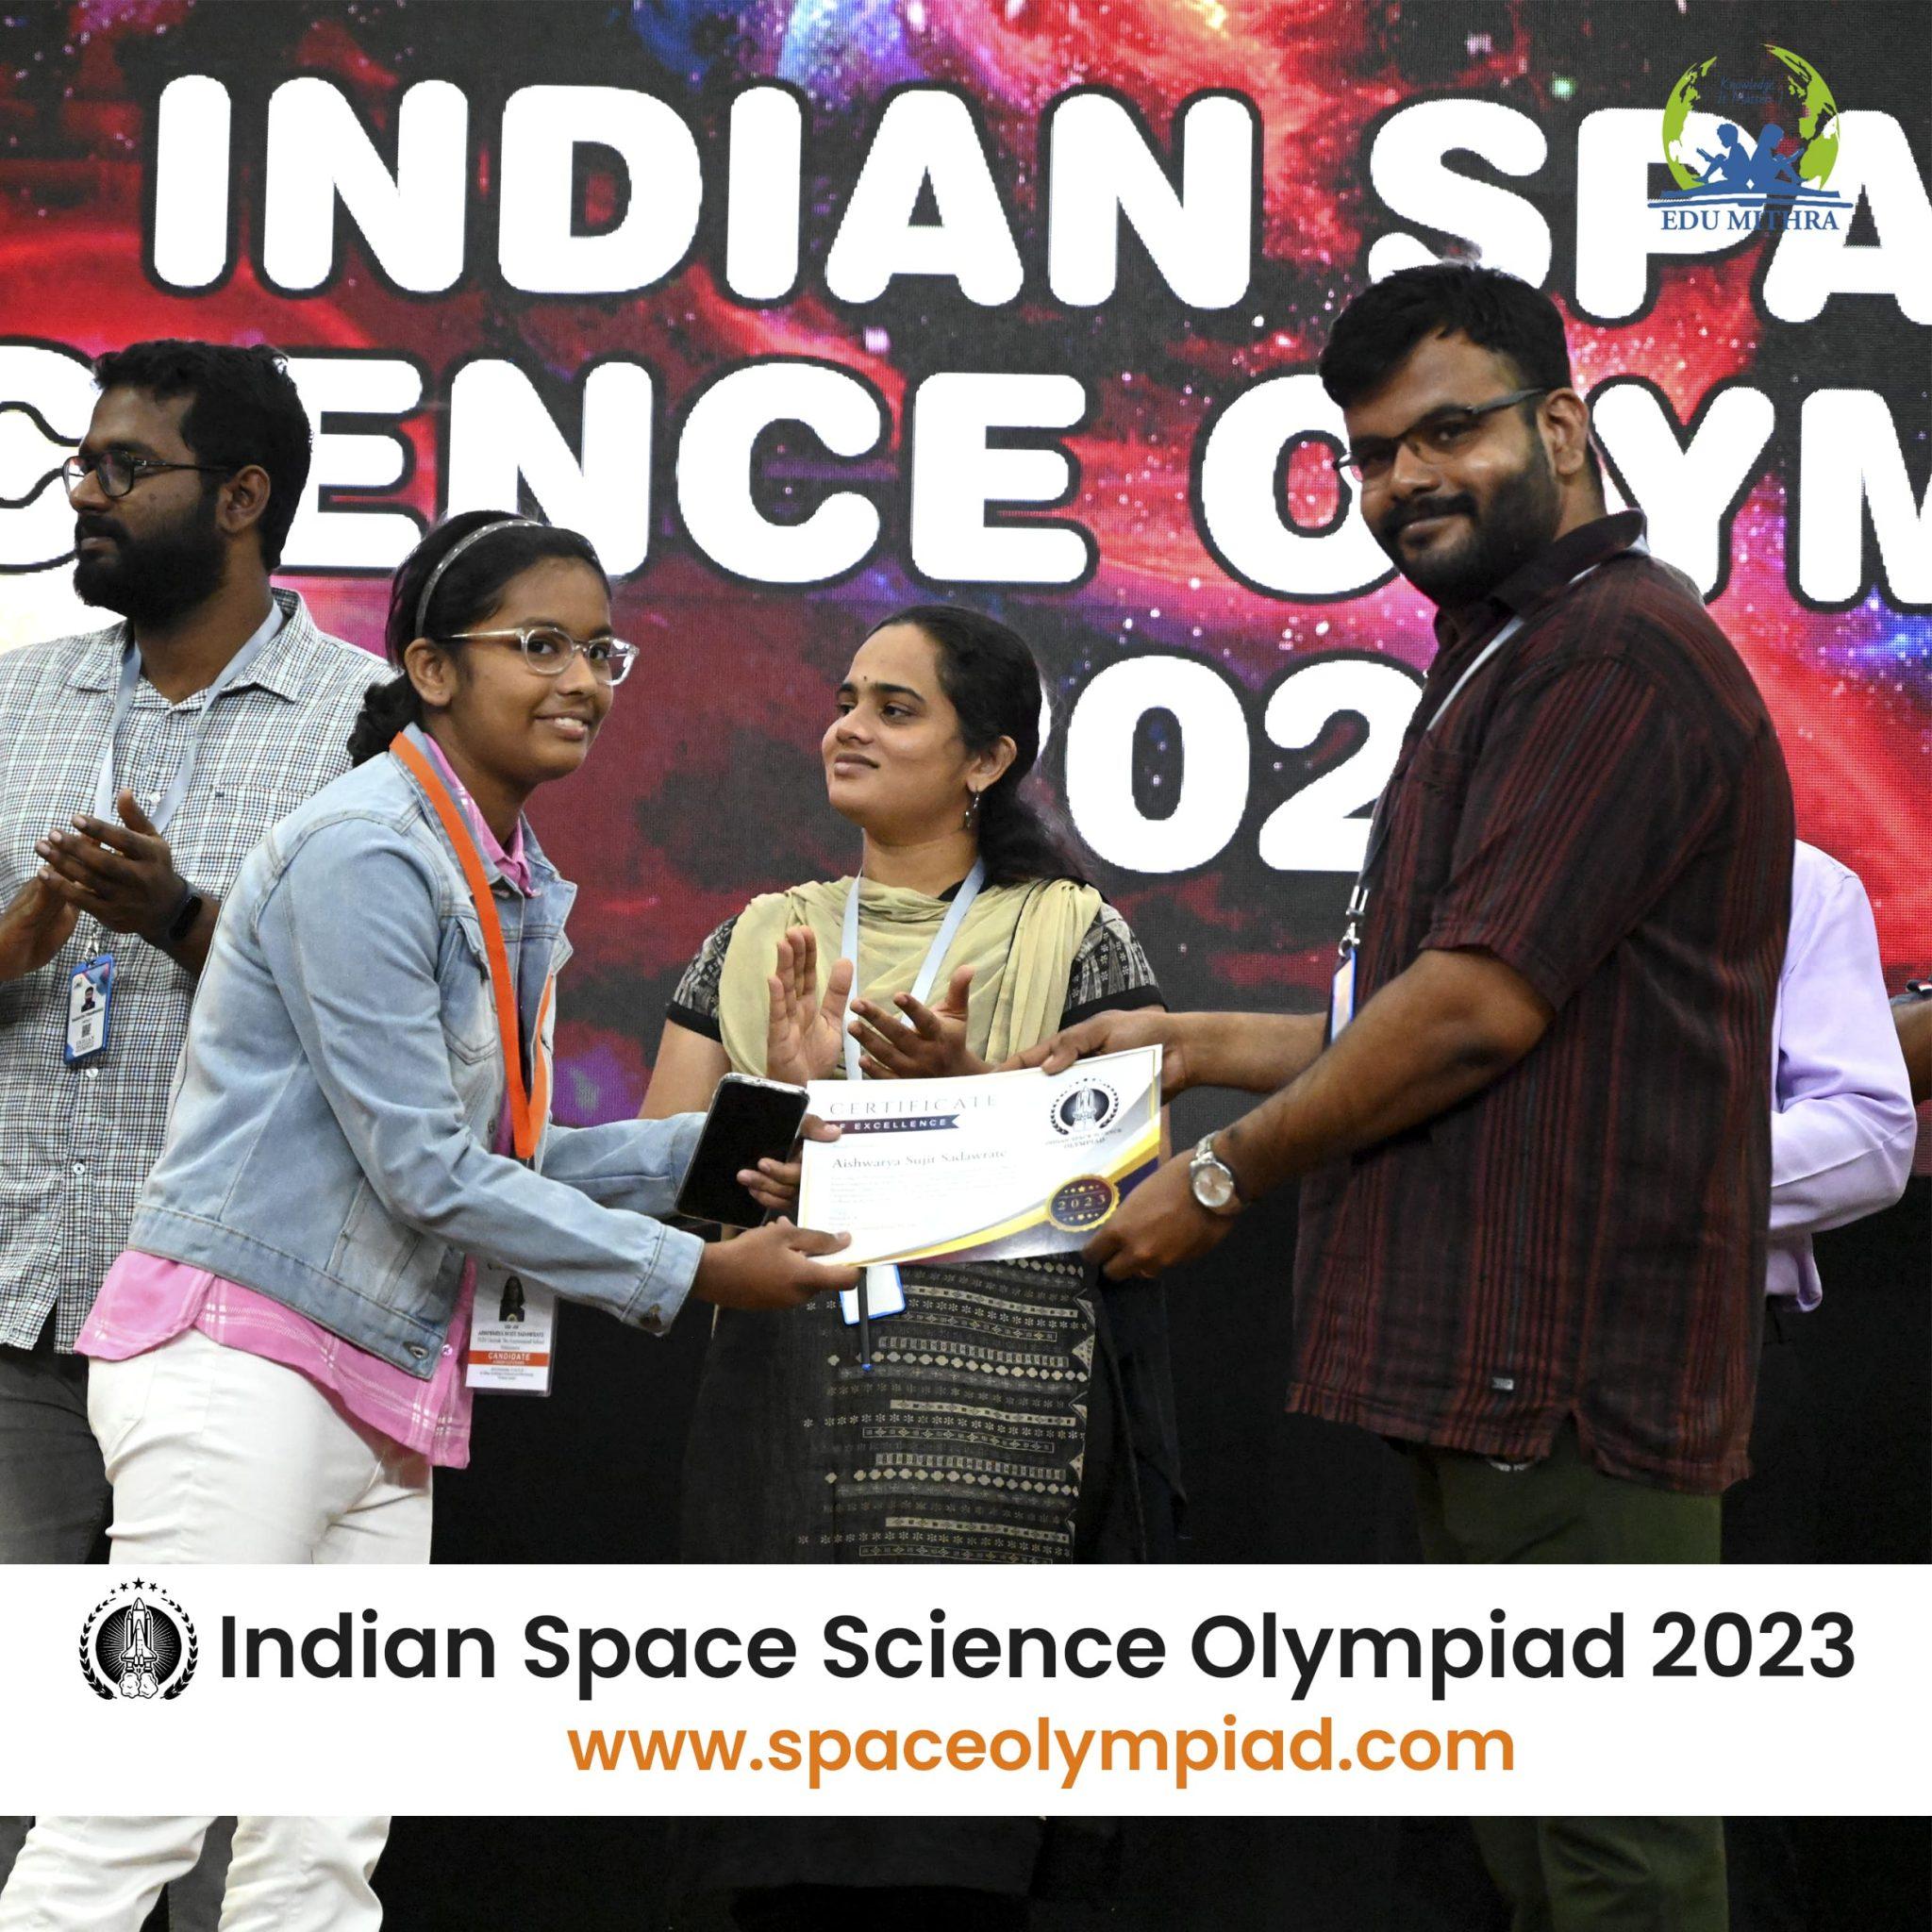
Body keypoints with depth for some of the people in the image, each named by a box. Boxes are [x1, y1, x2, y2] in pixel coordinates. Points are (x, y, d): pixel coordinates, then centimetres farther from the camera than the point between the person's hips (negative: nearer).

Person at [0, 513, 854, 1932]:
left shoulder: (518, 887, 15)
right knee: (139, 1816, -10)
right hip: (244, 1360, -9)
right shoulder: (366, 852, -13)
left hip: (388, 1391, 9)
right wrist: (691, 1276, -11)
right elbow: (429, 1172, -16)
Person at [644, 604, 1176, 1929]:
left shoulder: (1073, 939, 6)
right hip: (785, 1438, 3)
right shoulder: (762, 941, 17)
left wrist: (965, 1087, -15)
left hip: (989, 1442, -3)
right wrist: (782, 1099, -8)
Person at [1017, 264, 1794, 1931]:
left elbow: (1481, 1006, -19)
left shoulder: (1616, 652, -12)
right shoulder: (1505, 667, 23)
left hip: (1570, 1373, -11)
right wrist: (1206, 1045, 22)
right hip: (1500, 1370, 11)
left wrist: (1229, 1174, -8)